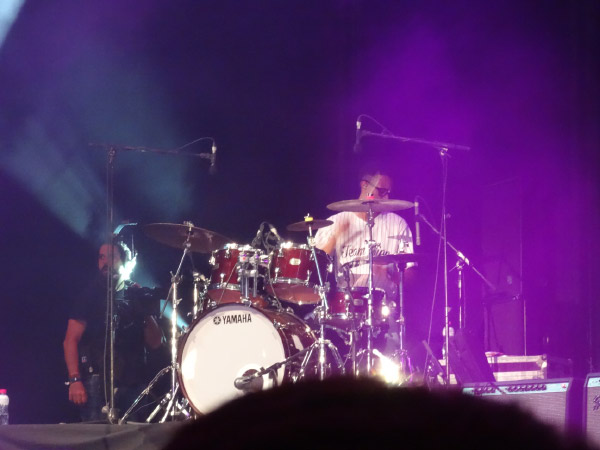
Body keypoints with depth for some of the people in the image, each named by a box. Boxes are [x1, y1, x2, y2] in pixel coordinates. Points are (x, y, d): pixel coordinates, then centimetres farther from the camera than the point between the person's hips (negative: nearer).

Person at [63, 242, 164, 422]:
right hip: (98, 379, -3)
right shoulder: (89, 297, 6)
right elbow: (70, 341, -3)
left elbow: (155, 343, 9)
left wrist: (145, 312, -5)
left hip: (133, 383, 3)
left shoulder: (136, 297, 15)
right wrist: (74, 380, -15)